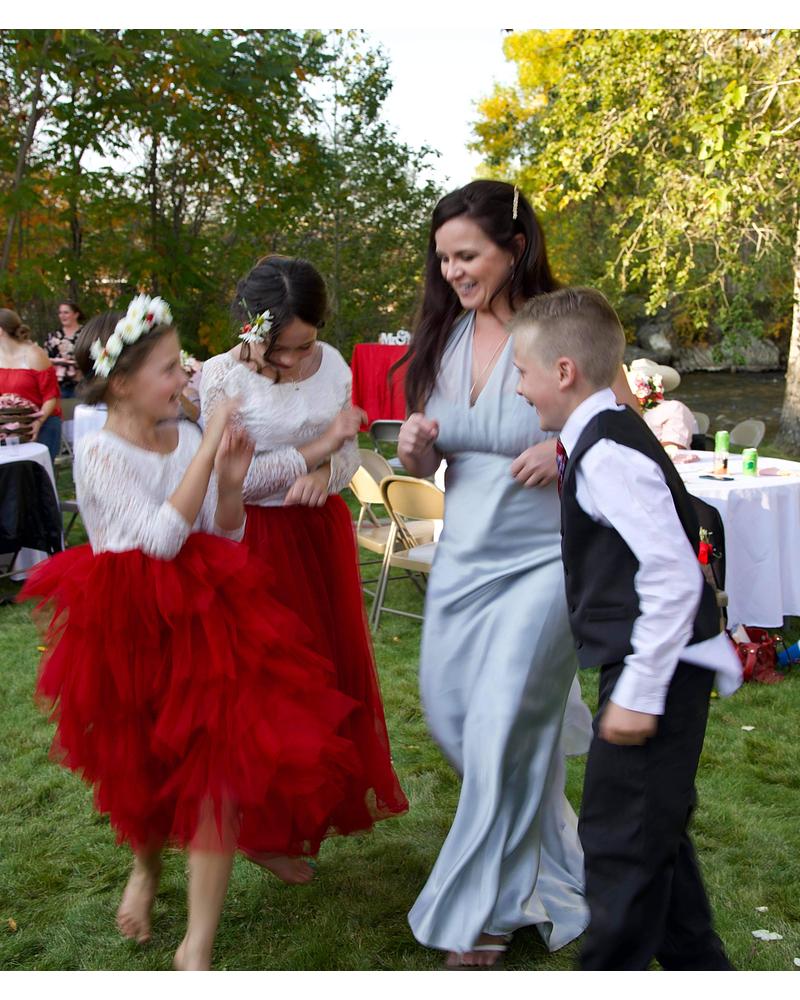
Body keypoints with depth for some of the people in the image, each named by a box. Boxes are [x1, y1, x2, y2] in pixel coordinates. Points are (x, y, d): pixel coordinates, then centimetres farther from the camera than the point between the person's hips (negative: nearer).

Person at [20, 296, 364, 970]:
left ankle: (198, 948, 5)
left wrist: (231, 484, -15)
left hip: (205, 615, 4)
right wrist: (208, 449, -24)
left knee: (219, 763, -4)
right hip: (134, 628, -3)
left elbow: (225, 538, 4)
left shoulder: (187, 437, 0)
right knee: (148, 770, 14)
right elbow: (162, 537, -25)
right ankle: (147, 865, 47)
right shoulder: (100, 453, -13)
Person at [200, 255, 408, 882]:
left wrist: (323, 474, -19)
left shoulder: (332, 363, 0)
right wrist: (321, 446, -17)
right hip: (260, 539, -5)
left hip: (325, 531, 5)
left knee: (339, 661, 14)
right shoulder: (223, 376, -15)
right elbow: (237, 477, -18)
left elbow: (350, 453, 4)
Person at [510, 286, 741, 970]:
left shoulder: (606, 455, -21)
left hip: (656, 670, -11)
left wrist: (639, 692, -24)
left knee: (619, 838, 1)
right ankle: (696, 966, 40)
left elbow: (675, 576, -26)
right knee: (653, 830, 23)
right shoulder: (603, 440, 10)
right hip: (654, 668, 11)